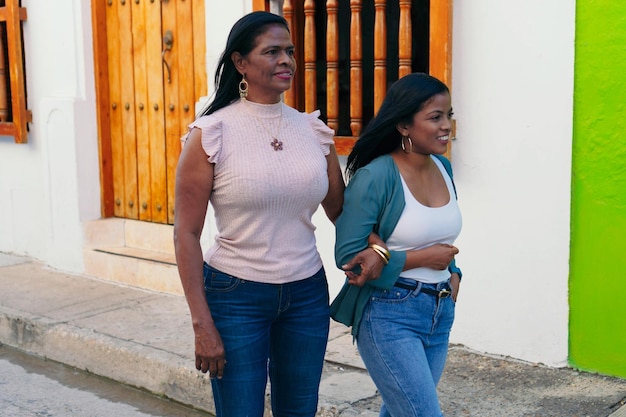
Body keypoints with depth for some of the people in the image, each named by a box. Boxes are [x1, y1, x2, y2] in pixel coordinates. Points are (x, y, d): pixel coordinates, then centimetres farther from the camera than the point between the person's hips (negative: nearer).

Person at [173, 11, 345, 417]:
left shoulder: (314, 131, 3)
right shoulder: (211, 135, -10)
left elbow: (340, 210, 12)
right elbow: (186, 234, -9)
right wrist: (202, 325, -11)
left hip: (307, 294, 4)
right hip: (236, 296, -4)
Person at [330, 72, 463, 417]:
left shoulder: (442, 168, 6)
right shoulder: (374, 176, -16)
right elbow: (347, 256, -18)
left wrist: (452, 273, 1)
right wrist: (423, 258, -15)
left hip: (440, 312, 7)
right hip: (388, 314, -7)